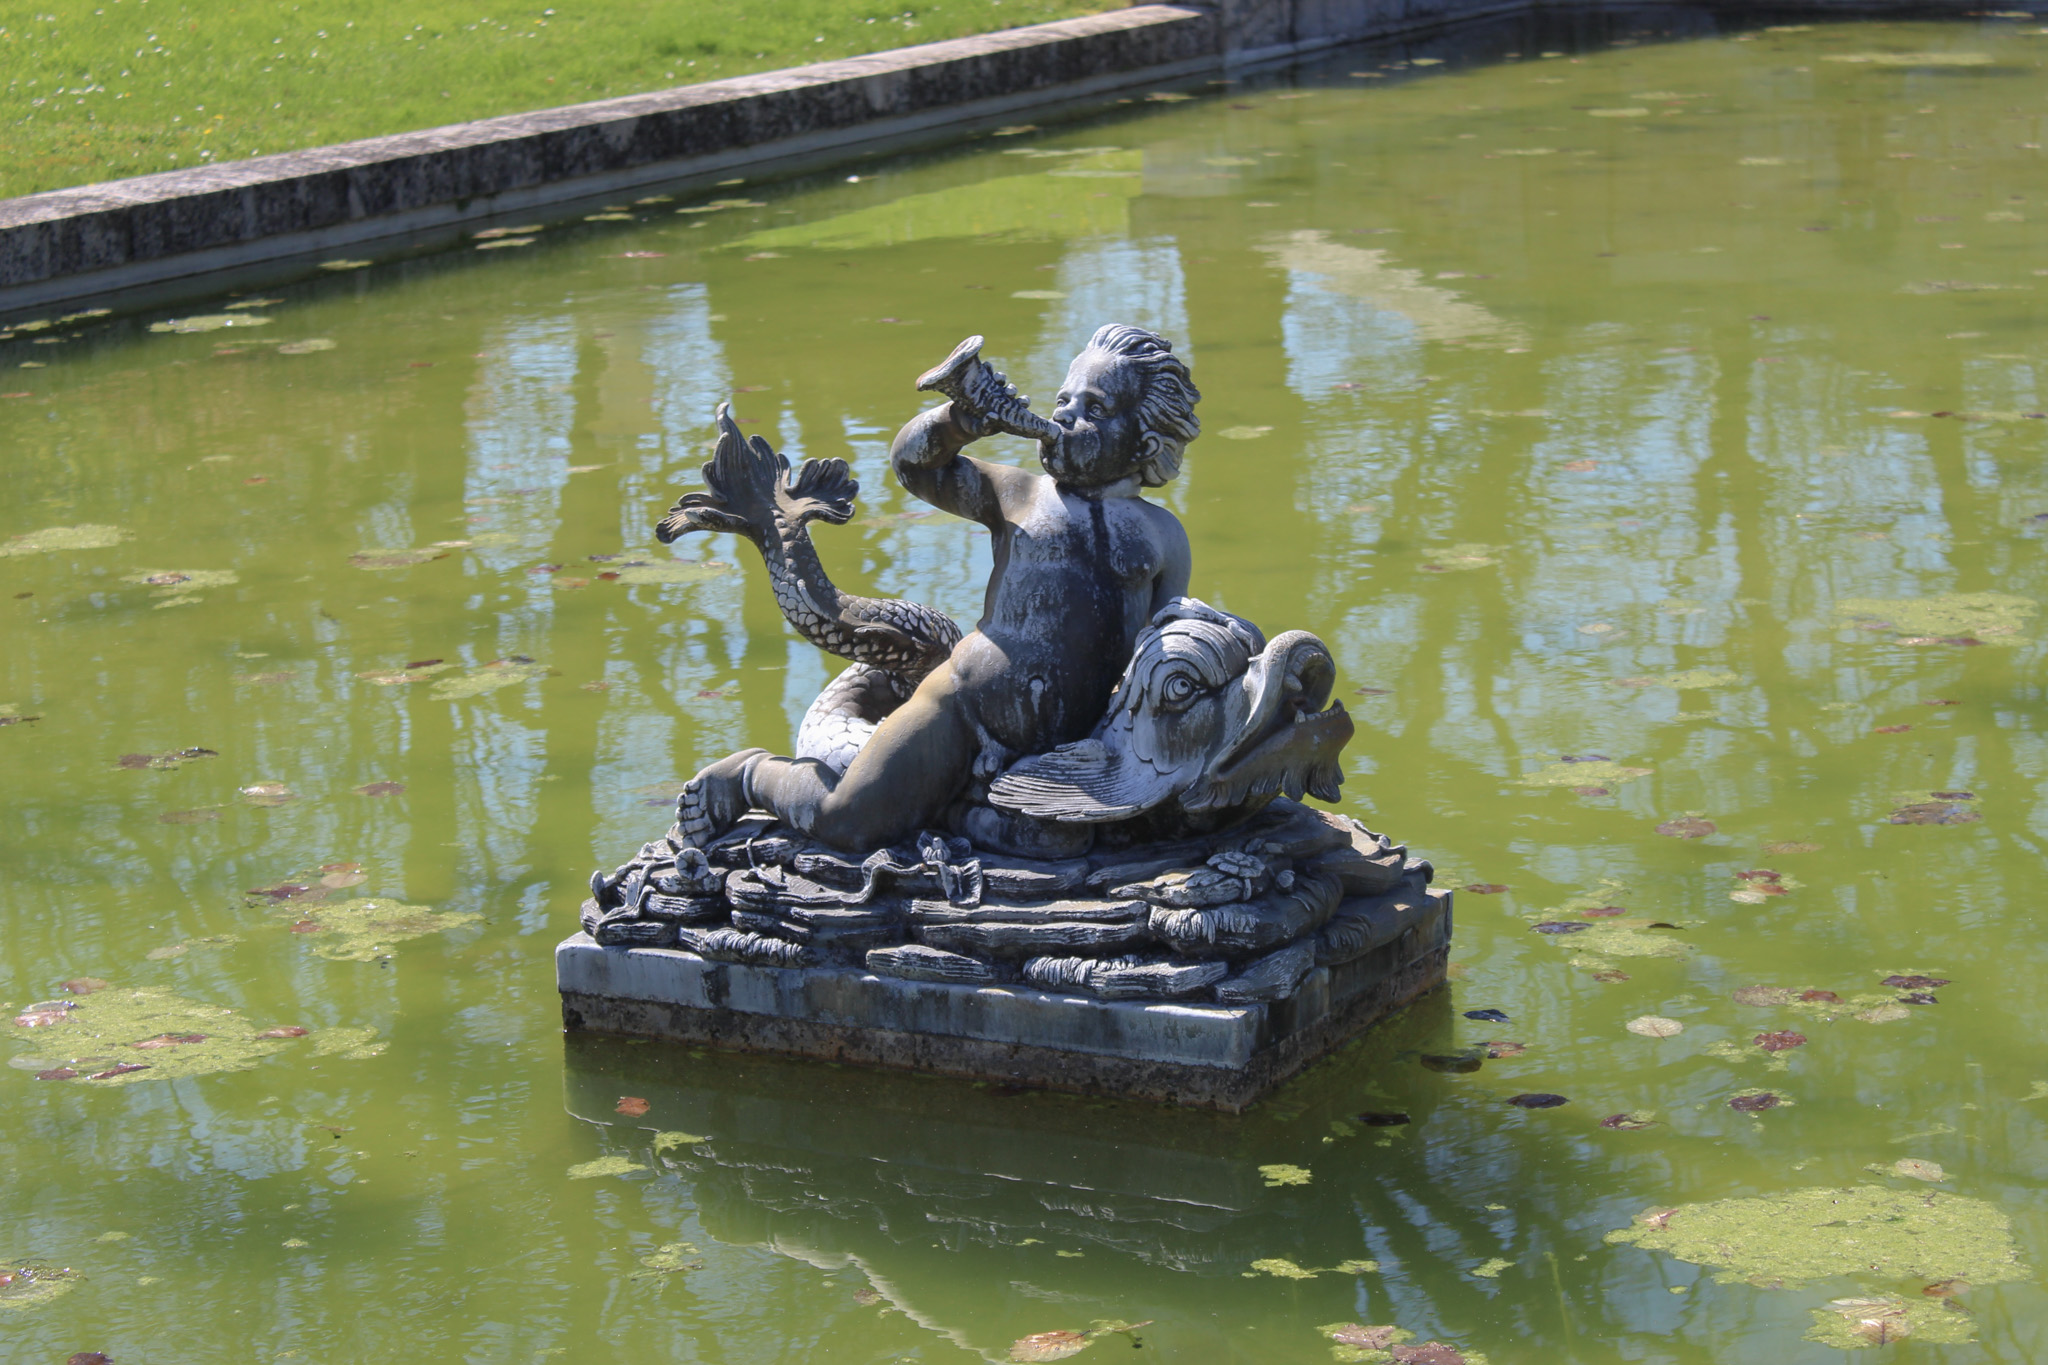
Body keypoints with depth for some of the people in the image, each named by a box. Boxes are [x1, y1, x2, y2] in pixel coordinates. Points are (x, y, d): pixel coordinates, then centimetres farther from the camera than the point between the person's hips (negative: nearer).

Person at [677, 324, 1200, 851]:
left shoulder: (1163, 534, 14)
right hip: (963, 705, -3)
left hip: (1062, 746, 3)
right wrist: (958, 422, -7)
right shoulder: (1018, 494, 12)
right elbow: (913, 462, 14)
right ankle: (750, 775, 13)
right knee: (850, 823, -19)